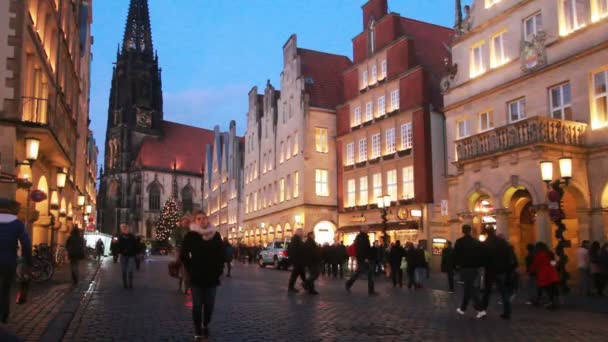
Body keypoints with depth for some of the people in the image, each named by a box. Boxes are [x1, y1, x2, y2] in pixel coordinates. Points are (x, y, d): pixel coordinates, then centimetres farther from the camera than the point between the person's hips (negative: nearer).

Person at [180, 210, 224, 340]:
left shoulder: (215, 235, 3)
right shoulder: (190, 235, -3)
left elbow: (222, 254, 9)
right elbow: (183, 255, 1)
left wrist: (218, 269, 2)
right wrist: (191, 270, -2)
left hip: (212, 276, 2)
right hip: (196, 277, -2)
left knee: (209, 304, 8)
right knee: (197, 305, 1)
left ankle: (206, 325, 30)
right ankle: (198, 331, 14)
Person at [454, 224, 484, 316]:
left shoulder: (459, 242, -7)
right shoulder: (477, 242, 6)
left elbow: (455, 255, -7)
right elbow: (481, 255, 4)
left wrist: (457, 264, 7)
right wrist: (479, 265, 11)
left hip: (465, 268, -5)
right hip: (474, 268, 5)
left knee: (469, 288, -4)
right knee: (468, 287, 14)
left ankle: (480, 308, -16)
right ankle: (462, 308, 23)